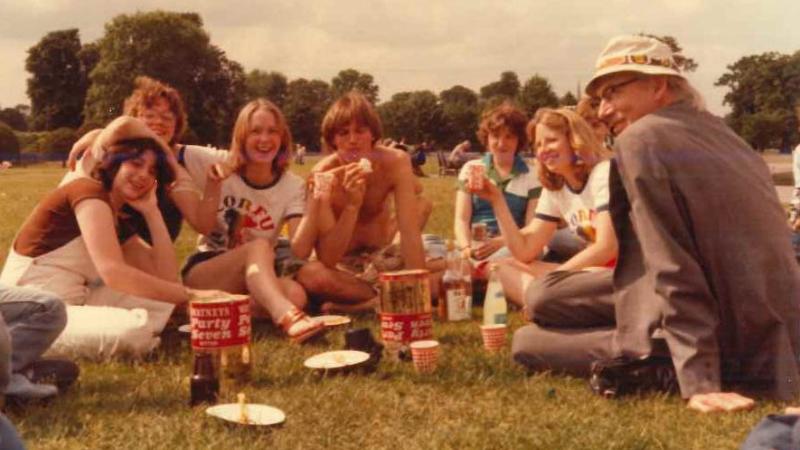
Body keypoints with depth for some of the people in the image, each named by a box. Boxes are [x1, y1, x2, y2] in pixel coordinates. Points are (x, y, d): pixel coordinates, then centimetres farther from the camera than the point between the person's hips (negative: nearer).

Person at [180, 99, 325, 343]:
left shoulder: (292, 186, 0)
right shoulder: (220, 168, 0)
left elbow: (299, 252, -13)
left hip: (253, 277, 2)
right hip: (202, 271, -2)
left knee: (295, 294, -32)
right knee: (260, 246, -35)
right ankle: (288, 318, -59)